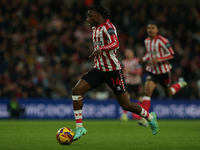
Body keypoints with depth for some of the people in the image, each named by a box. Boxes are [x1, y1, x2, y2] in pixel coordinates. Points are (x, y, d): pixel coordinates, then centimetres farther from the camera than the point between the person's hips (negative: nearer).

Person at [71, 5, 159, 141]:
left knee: (126, 105, 0)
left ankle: (150, 117, 27)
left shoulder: (108, 27, -17)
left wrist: (100, 49, -51)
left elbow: (115, 44, -35)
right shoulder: (95, 28, 10)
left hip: (113, 71, -7)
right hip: (99, 69, 8)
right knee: (76, 90, -13)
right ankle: (80, 127, -10)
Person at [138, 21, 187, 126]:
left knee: (169, 94, 14)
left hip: (164, 70, -4)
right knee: (147, 92, -15)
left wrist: (158, 59, -26)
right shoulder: (146, 41, 4)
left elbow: (171, 54, -16)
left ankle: (180, 83, 46)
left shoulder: (162, 40, -17)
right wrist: (143, 59, 1)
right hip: (152, 71, 4)